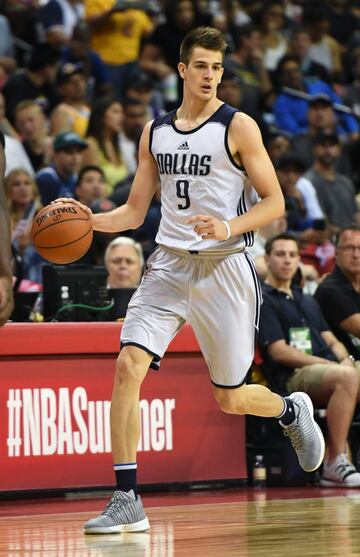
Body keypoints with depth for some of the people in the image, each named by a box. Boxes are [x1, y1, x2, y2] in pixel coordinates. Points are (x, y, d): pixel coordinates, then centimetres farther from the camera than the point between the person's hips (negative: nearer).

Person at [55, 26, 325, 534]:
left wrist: (228, 228, -23)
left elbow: (274, 203, -5)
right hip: (169, 264, 4)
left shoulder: (238, 127, -4)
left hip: (224, 267, -4)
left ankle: (292, 410, 41)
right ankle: (127, 502, -14)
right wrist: (86, 220, -3)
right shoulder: (154, 133, 9)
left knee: (230, 398, 5)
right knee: (128, 366, -17)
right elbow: (135, 212, 15)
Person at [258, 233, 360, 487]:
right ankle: (335, 464, -33)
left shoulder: (308, 302, 28)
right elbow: (279, 351, -7)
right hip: (293, 378, -7)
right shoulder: (262, 300, 3)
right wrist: (328, 364, -12)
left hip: (327, 371, 7)